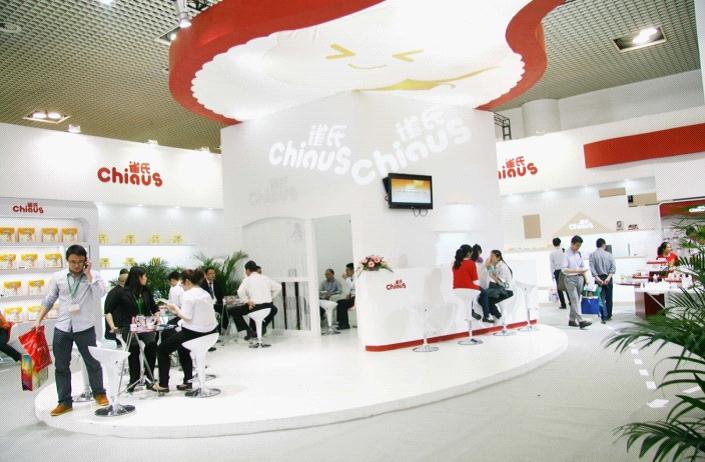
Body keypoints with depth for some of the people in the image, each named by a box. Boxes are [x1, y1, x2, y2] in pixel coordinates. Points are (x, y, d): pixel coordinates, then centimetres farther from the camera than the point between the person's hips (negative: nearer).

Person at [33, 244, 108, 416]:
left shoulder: (94, 275, -4)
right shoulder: (57, 277, 4)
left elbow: (101, 293, -20)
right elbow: (48, 300, 10)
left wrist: (88, 274, -16)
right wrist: (39, 319, 3)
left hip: (85, 327, -2)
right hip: (61, 328, 3)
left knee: (93, 362, 8)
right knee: (61, 366, 8)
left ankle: (99, 393, 28)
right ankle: (65, 402, 20)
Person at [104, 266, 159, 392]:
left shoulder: (146, 291, 12)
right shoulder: (123, 293, 1)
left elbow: (155, 308, 21)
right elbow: (108, 310, 3)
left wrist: (157, 317, 3)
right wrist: (112, 326, -7)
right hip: (128, 327, -3)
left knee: (151, 343, -22)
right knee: (134, 346, -25)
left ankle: (150, 376, -9)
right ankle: (134, 378, -8)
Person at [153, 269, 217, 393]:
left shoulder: (188, 294, -14)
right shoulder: (206, 293, 12)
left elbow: (187, 317, -22)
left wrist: (176, 309, -6)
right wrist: (178, 311, 14)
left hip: (193, 333, -9)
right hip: (209, 333, 9)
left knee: (162, 349, 10)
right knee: (182, 347, 34)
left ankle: (163, 385, 15)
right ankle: (187, 381, 35)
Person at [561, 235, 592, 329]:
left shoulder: (579, 254, 11)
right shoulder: (566, 254, -9)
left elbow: (582, 267, 18)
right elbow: (564, 269, -14)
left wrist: (585, 278, 10)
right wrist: (577, 270, -20)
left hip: (579, 278, 7)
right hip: (570, 279, -7)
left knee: (576, 300, 10)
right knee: (575, 300, -10)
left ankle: (572, 320, 19)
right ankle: (581, 321, -14)